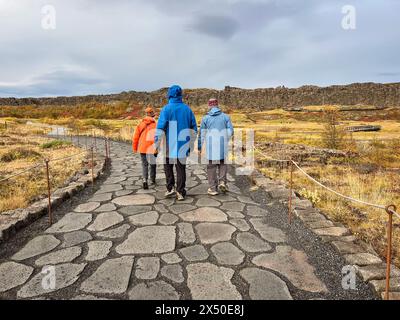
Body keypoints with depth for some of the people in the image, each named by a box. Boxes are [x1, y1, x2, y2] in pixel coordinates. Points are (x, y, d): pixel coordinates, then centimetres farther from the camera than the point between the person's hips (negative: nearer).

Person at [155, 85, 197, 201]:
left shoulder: (167, 109, -5)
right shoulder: (187, 109, 8)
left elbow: (160, 128, -11)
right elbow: (194, 129, 12)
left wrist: (156, 145, -5)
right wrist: (190, 143, 21)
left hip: (170, 146, -3)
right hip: (183, 146, 3)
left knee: (168, 166, 17)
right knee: (181, 168, 9)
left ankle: (171, 188, 10)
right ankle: (181, 193, 10)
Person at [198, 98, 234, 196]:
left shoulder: (205, 118, 1)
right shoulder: (226, 116, 4)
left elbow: (202, 134, 0)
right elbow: (230, 132, 1)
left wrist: (199, 147, 6)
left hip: (210, 146, -1)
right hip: (222, 145, 1)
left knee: (211, 166, 8)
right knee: (223, 163, 20)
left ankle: (213, 188, 9)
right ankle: (222, 181, 3)